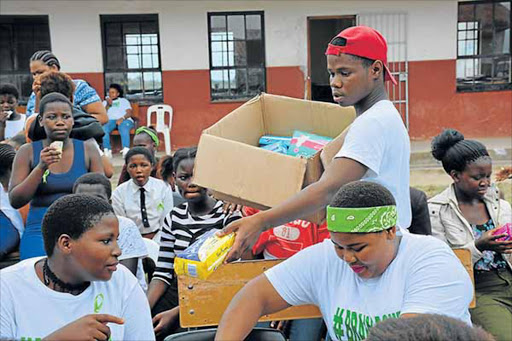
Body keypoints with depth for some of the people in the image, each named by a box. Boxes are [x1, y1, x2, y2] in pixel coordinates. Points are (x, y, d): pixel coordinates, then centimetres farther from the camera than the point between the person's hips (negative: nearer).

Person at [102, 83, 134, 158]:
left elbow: (129, 113, 7)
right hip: (110, 120, 2)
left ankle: (126, 149, -55)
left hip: (124, 120, -2)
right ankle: (106, 150, -42)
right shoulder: (105, 102, 30)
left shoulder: (124, 100, 25)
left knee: (124, 127, -39)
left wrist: (122, 118, -14)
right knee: (103, 128, -34)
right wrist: (108, 105, -2)